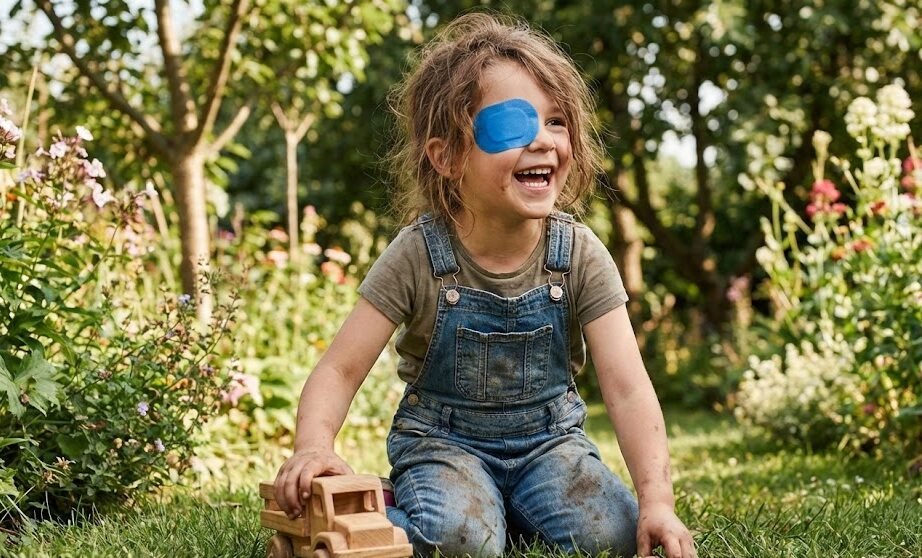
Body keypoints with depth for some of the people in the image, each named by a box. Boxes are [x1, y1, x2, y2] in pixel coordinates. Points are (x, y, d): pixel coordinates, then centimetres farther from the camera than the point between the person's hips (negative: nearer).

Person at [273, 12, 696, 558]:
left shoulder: (580, 255, -14)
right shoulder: (419, 256, -17)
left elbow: (628, 388, -19)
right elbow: (341, 369, -15)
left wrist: (657, 500, -33)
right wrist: (314, 446, -36)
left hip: (547, 438, 3)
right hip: (442, 441, -2)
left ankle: (508, 508, 8)